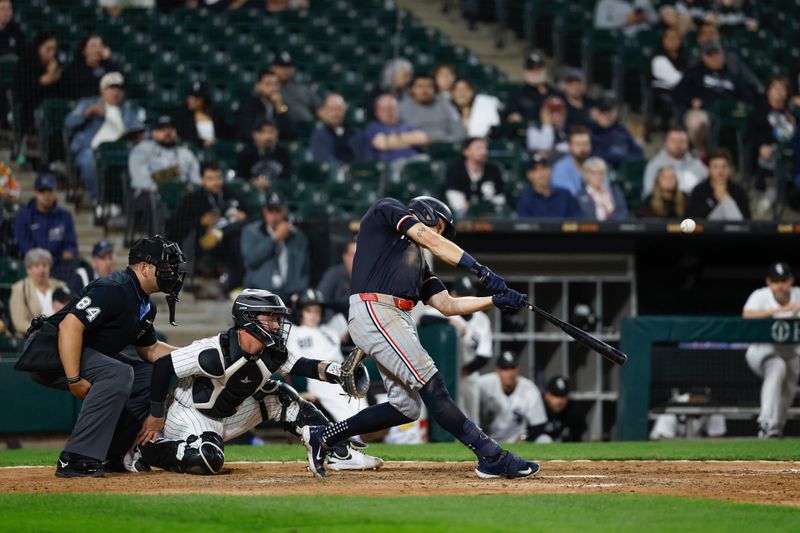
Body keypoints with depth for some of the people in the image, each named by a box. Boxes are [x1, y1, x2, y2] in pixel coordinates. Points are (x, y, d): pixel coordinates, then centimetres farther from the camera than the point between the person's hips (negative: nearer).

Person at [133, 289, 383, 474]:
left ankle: (340, 453, -1)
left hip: (233, 413, 8)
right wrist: (156, 417, -18)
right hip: (191, 414, -8)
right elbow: (162, 366, -25)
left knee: (282, 398, -2)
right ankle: (144, 449, -13)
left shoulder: (274, 352, -8)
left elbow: (306, 366, -7)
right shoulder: (216, 353, -30)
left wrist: (336, 371, -30)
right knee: (206, 460, -36)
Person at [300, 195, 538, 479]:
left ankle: (322, 436, 16)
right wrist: (481, 270, -8)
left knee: (406, 407, 5)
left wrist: (497, 301, 14)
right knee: (431, 385, -15)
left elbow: (448, 305, 23)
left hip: (400, 321, 10)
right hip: (374, 313, -10)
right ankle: (492, 456, -22)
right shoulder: (387, 209, 10)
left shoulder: (417, 262, 30)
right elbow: (431, 241, -3)